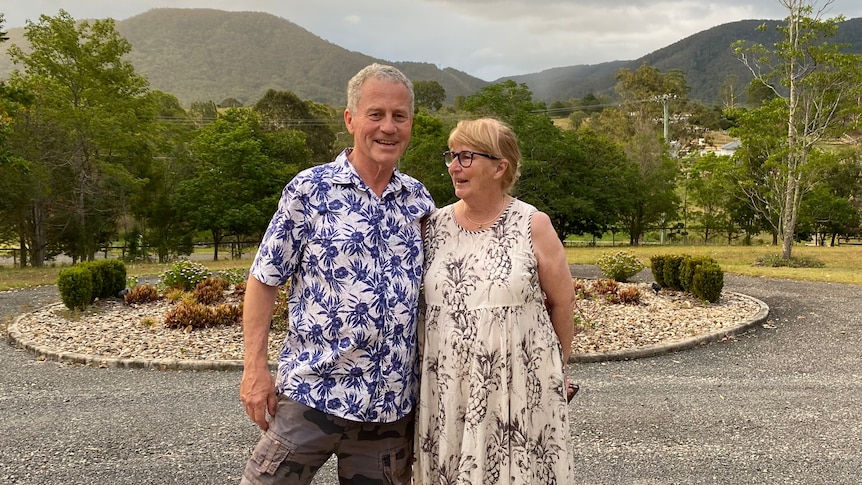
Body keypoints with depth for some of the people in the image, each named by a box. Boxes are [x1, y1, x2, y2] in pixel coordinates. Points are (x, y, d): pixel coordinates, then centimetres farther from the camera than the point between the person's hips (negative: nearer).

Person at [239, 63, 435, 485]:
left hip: (392, 401, 4)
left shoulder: (419, 200, 5)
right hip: (312, 391, -3)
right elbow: (264, 280, -4)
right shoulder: (309, 190, -6)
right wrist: (255, 368, -8)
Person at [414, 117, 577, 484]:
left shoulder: (533, 225, -5)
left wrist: (555, 369, 10)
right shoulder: (434, 226, 3)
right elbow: (417, 300, 12)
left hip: (518, 386, -2)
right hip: (446, 389, 3)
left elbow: (561, 302, 3)